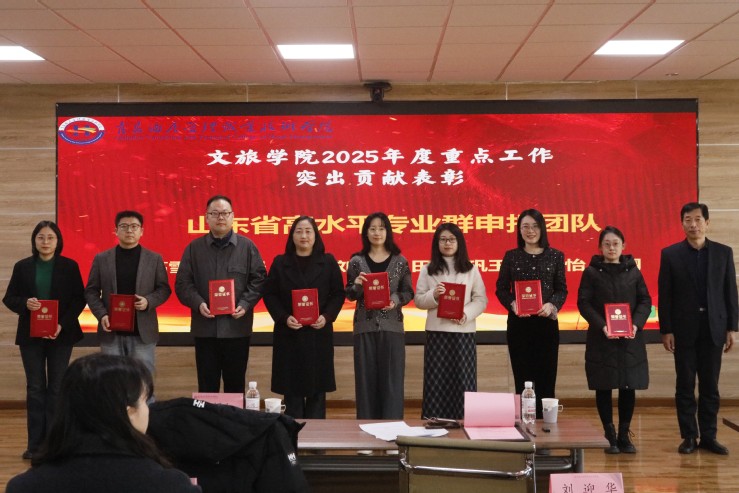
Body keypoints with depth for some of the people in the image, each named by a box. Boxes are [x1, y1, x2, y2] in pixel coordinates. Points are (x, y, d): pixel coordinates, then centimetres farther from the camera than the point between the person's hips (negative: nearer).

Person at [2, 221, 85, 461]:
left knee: (56, 388, 3)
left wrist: (63, 324, -15)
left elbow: (79, 299, -2)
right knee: (35, 388, 4)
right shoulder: (23, 267, 4)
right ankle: (35, 444, 9)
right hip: (31, 335, 1)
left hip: (61, 335, -1)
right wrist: (25, 304, -17)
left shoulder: (69, 266, 0)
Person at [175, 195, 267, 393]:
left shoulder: (247, 246, 4)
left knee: (235, 384, 9)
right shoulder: (194, 248, 6)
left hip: (237, 326, 0)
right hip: (205, 327, 1)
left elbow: (259, 279, 4)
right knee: (207, 386, 6)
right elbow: (182, 283, 4)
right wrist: (198, 303, -14)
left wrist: (245, 304, -11)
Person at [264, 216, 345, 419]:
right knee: (292, 390, 1)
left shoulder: (328, 262, 6)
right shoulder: (280, 263, 5)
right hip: (289, 334, 0)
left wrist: (327, 317, -12)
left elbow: (338, 294, 4)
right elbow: (269, 295, 3)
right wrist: (284, 318, -12)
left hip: (319, 334, 0)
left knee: (317, 389, 3)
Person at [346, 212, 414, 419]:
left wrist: (396, 300, -15)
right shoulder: (356, 261, 4)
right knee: (366, 379, 3)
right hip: (365, 327, 0)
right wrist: (357, 285, -14)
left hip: (392, 327, 0)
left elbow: (409, 293, 5)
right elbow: (349, 295, 7)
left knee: (392, 379, 0)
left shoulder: (400, 261, 3)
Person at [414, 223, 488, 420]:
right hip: (436, 331, 0)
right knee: (437, 381, -1)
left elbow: (481, 299, 4)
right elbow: (418, 300, 5)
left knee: (463, 380, -1)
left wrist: (466, 314, -14)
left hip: (464, 332, 0)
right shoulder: (427, 270, 8)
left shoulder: (471, 269, 7)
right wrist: (433, 295, -15)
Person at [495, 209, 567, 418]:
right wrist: (513, 305, -15)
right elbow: (501, 289, 4)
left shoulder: (555, 256, 6)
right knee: (523, 378, 2)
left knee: (546, 377, 1)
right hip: (518, 323, 0)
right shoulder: (511, 256, 5)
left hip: (546, 322, 0)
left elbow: (562, 289, 6)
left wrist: (552, 305, -14)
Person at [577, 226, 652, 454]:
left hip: (630, 340, 2)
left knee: (629, 387, 4)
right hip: (601, 340, -2)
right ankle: (610, 437, 12)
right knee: (604, 388, 2)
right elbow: (584, 303, -5)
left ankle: (624, 435, 16)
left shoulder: (633, 271, 7)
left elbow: (645, 301, 5)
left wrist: (636, 324, -12)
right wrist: (602, 326, -18)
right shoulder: (591, 272, 0)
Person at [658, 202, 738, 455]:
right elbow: (664, 296, -2)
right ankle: (689, 436, 12)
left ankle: (708, 436, 13)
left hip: (713, 329, 1)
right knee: (685, 385, 4)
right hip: (684, 329, -1)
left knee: (710, 386, 6)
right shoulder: (670, 254, 0)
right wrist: (666, 331, -6)